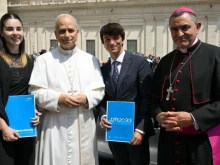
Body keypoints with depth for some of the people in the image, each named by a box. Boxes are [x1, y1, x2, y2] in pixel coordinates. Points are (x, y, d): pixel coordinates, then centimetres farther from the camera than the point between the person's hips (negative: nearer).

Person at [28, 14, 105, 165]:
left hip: (83, 125, 2)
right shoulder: (44, 60, 1)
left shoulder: (91, 60, 7)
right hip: (54, 126, -2)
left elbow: (99, 91, 5)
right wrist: (59, 98, -17)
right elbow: (36, 92, -3)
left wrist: (86, 98, -14)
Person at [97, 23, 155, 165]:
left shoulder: (139, 62, -5)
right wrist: (103, 116, -8)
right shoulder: (103, 69, 9)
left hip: (135, 130, -4)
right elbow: (103, 98, 12)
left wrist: (140, 129, -16)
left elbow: (147, 98, -10)